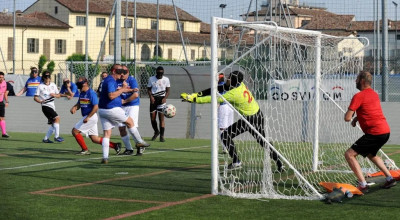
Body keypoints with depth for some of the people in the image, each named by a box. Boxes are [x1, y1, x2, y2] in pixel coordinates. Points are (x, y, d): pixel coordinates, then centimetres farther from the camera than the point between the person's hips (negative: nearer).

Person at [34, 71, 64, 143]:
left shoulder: (53, 85, 12)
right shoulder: (40, 86, -2)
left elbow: (58, 95, 17)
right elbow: (35, 97, -3)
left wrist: (54, 95, -6)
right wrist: (40, 101, -22)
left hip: (52, 106, 7)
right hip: (45, 106, -7)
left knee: (53, 124, 5)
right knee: (57, 118, -22)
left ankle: (46, 139, 15)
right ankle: (56, 136, -21)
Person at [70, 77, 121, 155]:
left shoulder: (91, 93, -15)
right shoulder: (82, 93, 13)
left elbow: (96, 107, -20)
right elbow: (79, 104, 18)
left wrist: (88, 117, -24)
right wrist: (74, 108, -6)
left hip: (91, 117, -9)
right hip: (87, 117, 9)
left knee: (75, 131, -8)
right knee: (94, 139, 8)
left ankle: (85, 150, 0)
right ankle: (115, 145, 11)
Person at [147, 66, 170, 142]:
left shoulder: (166, 79, 4)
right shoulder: (151, 79, 5)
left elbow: (167, 90, 7)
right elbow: (149, 89, 8)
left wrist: (165, 98, -10)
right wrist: (151, 97, -10)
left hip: (161, 99, -2)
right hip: (153, 99, 2)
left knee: (161, 117, -9)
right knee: (152, 118, 2)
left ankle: (162, 136, -6)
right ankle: (156, 132, 27)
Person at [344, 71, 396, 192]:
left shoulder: (358, 96, -11)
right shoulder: (374, 94, 16)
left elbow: (347, 118, -14)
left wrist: (350, 114, 9)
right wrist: (357, 117, 15)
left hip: (375, 133, -9)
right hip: (386, 131, 9)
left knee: (349, 154, -7)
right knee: (371, 154, 33)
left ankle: (363, 185, -15)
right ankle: (390, 178, 30)